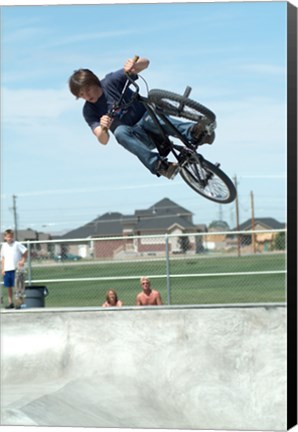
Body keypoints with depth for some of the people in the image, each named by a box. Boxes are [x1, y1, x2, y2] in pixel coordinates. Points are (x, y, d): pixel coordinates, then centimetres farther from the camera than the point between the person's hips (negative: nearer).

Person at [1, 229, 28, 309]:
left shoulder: (17, 244, -5)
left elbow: (26, 251, -2)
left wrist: (23, 261, -12)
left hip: (16, 269, -5)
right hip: (7, 269, 5)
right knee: (9, 287, 8)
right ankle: (10, 302, 14)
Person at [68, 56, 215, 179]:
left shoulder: (110, 82, -5)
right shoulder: (89, 111, -1)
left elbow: (145, 63, -13)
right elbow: (103, 140, -13)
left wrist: (135, 65, -38)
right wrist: (103, 128, -36)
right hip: (138, 137, 1)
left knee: (151, 118, -37)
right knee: (120, 132, -34)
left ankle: (194, 132, -57)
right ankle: (158, 165, -51)